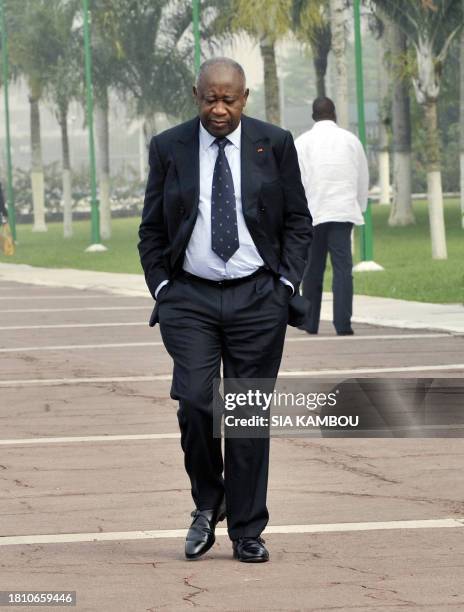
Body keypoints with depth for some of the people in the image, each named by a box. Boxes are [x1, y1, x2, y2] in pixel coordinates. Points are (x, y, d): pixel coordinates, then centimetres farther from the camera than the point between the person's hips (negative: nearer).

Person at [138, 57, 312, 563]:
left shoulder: (274, 144, 3)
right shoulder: (168, 148, 3)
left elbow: (298, 220, 9)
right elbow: (152, 229, 9)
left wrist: (287, 283, -2)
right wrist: (161, 288, -1)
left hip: (258, 298, 0)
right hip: (189, 298, 0)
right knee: (195, 403, -15)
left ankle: (247, 532, 9)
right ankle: (207, 503, 10)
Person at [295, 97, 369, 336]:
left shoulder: (302, 143, 0)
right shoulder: (351, 140, 6)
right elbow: (363, 179, 12)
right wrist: (359, 207, 23)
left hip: (312, 211, 0)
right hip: (343, 212, 0)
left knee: (312, 269, 9)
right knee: (343, 267, -3)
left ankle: (310, 322, 14)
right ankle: (343, 323, -13)